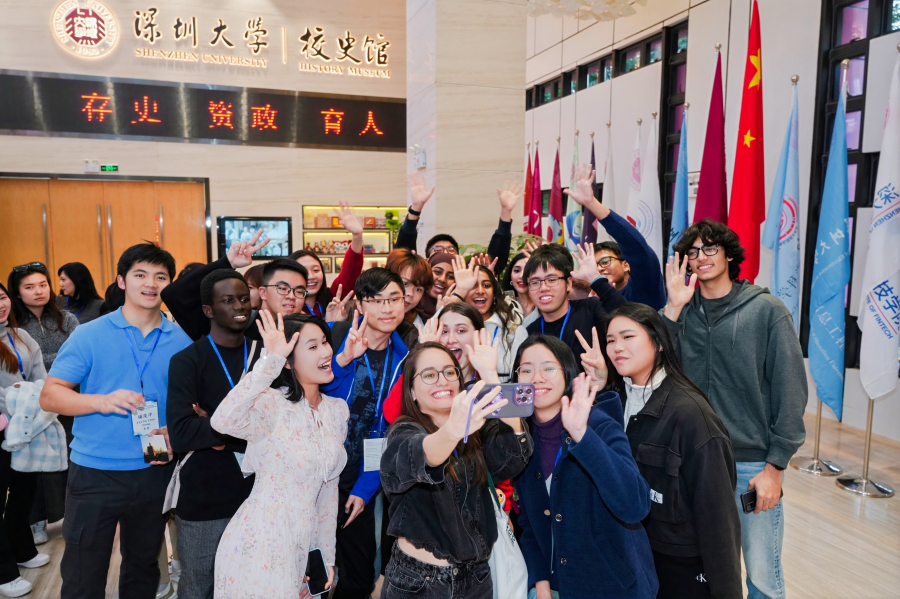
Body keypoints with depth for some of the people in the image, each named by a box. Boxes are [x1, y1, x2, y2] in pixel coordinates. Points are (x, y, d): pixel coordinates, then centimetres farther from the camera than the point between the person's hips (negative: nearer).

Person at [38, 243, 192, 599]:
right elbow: (49, 395, -7)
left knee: (143, 568, 20)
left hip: (154, 472, 2)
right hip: (94, 474, -2)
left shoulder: (181, 340, 1)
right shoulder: (89, 335, -5)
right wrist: (102, 401, -24)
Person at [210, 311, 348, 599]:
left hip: (303, 547, 6)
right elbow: (223, 421, -41)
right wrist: (271, 360, -36)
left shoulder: (337, 410, 2)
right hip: (260, 545, -6)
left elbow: (329, 487, 9)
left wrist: (327, 554, 13)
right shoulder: (271, 404, -18)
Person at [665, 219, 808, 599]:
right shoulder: (682, 311, 4)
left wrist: (776, 466, -7)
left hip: (753, 464, -2)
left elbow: (791, 391, -5)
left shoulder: (767, 310, -4)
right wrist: (674, 308, -13)